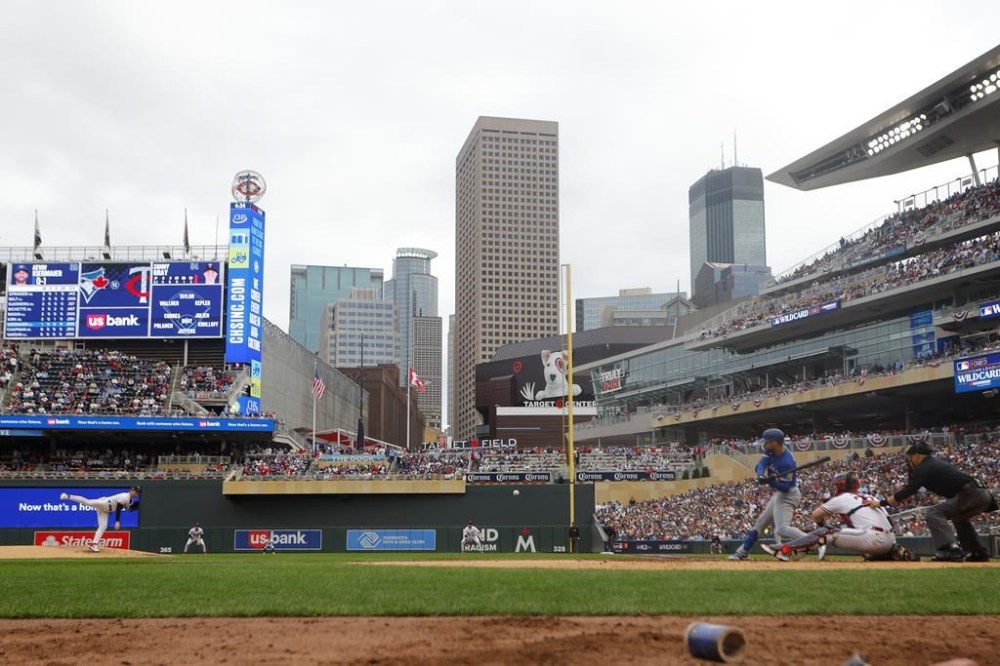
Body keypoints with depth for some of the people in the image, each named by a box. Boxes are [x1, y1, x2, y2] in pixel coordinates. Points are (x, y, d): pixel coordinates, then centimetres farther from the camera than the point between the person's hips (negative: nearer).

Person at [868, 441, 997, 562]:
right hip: (984, 494, 10)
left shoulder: (925, 468, -3)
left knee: (933, 514, -15)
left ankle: (950, 550, -28)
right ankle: (979, 553, 37)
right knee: (959, 516, 36)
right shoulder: (935, 463, 23)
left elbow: (907, 492, -7)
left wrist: (880, 503, -2)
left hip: (971, 495, -10)